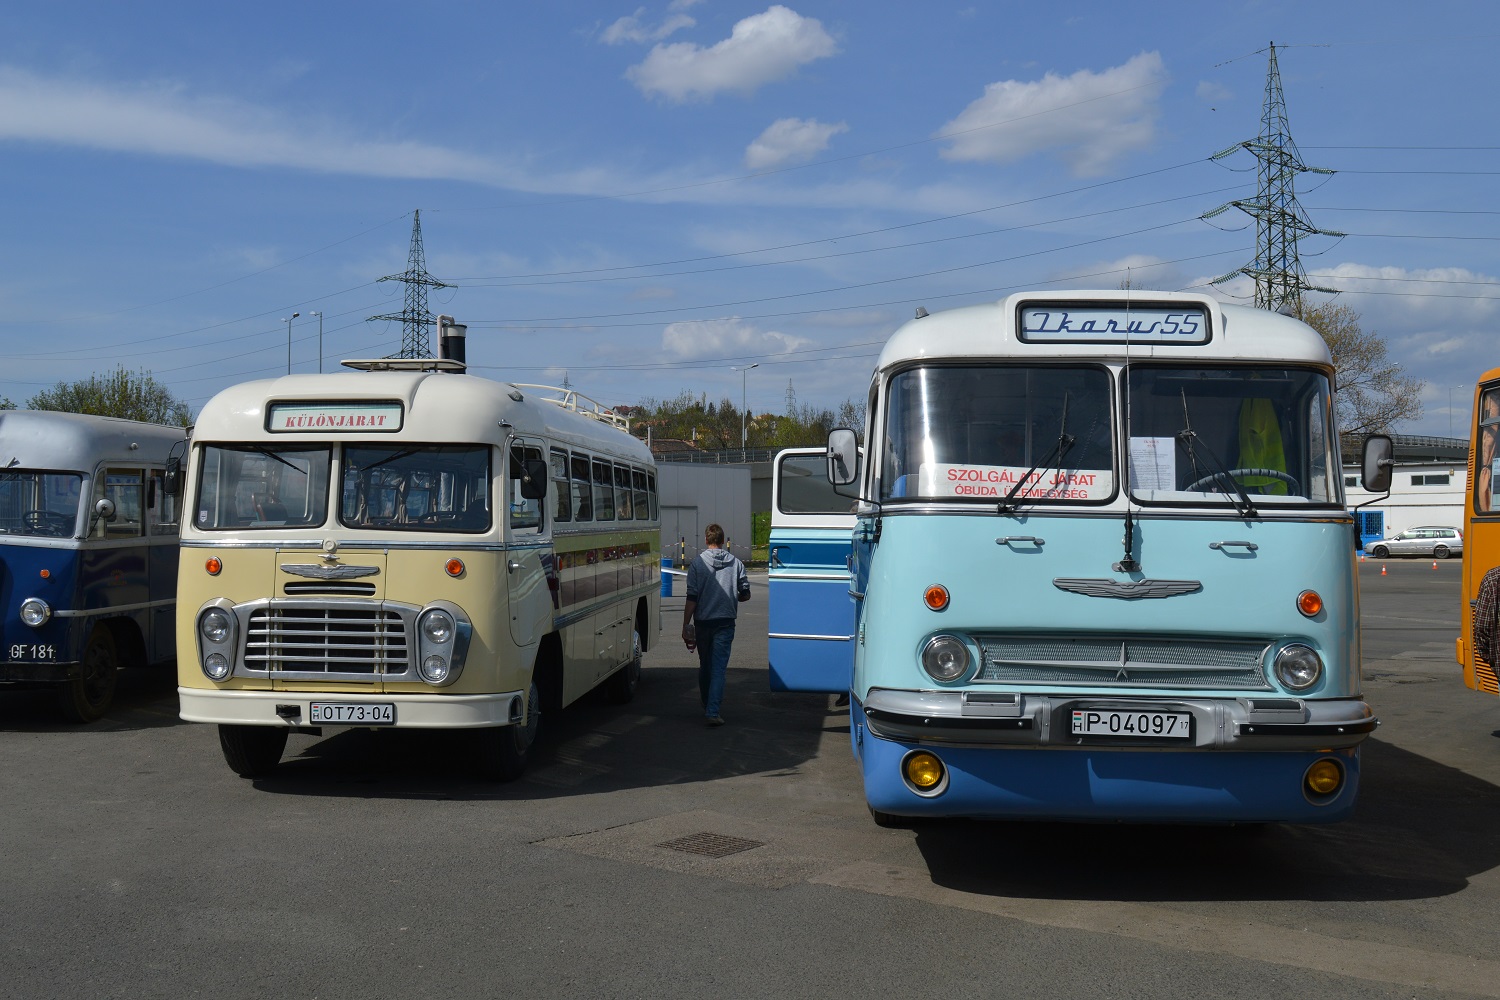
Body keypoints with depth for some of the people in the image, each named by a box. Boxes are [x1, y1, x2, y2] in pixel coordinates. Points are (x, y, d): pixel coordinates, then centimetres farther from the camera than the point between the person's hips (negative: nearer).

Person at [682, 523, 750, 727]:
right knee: (719, 667, -2)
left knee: (705, 666, 16)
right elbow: (745, 595, 6)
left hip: (703, 622, 0)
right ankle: (712, 711, -15)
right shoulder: (736, 563, 1)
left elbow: (691, 598, -8)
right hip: (725, 622, 0)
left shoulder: (698, 563, -5)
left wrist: (685, 625, -4)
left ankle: (707, 706, 28)